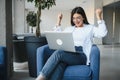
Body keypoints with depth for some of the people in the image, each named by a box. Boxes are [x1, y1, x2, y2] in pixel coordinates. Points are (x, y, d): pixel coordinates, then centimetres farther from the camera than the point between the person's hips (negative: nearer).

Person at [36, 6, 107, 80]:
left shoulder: (90, 28, 15)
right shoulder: (69, 29, 28)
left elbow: (103, 33, -1)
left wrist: (98, 16, -5)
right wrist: (59, 21, 24)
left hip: (81, 56, -4)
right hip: (67, 55, 4)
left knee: (59, 53, -34)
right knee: (57, 67, -35)